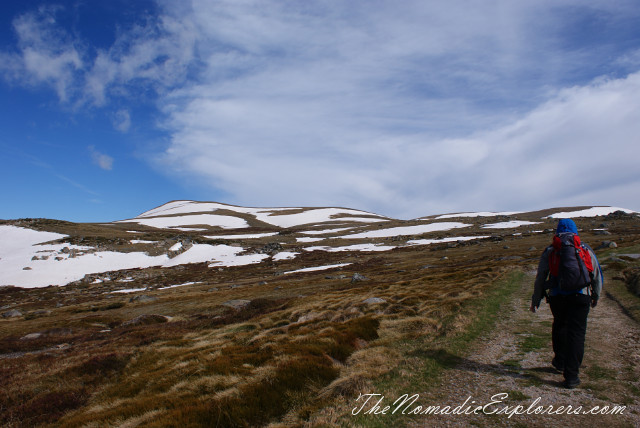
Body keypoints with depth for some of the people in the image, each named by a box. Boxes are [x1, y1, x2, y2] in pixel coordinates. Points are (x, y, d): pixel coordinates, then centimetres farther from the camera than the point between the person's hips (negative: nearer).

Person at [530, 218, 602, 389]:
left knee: (559, 325, 24)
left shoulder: (549, 251, 6)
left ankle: (560, 361, 35)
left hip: (557, 296, 1)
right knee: (576, 333, 2)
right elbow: (597, 275, 15)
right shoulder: (586, 249, 9)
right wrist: (596, 297, 30)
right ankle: (571, 376, 0)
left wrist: (535, 301, 13)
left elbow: (540, 278, 6)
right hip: (580, 296, 0)